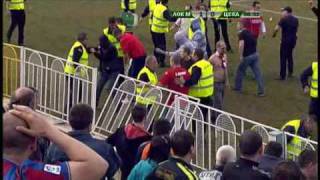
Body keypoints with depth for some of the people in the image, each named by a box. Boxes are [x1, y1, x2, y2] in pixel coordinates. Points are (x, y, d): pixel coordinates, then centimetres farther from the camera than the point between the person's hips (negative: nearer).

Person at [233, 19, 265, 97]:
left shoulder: (242, 34, -11)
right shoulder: (249, 33, 15)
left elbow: (241, 45, -26)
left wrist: (241, 56, -21)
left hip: (247, 56, -7)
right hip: (255, 54, 7)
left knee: (240, 71, 15)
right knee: (257, 73, 3)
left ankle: (238, 87, 28)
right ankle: (261, 91, 0)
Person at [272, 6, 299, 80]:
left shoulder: (284, 19, -13)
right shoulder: (295, 19, 5)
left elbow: (276, 28, -16)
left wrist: (274, 34, 1)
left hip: (285, 40, -6)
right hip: (293, 40, 6)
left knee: (283, 58, 0)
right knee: (290, 55, 23)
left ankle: (282, 76, 0)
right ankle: (290, 72, 28)